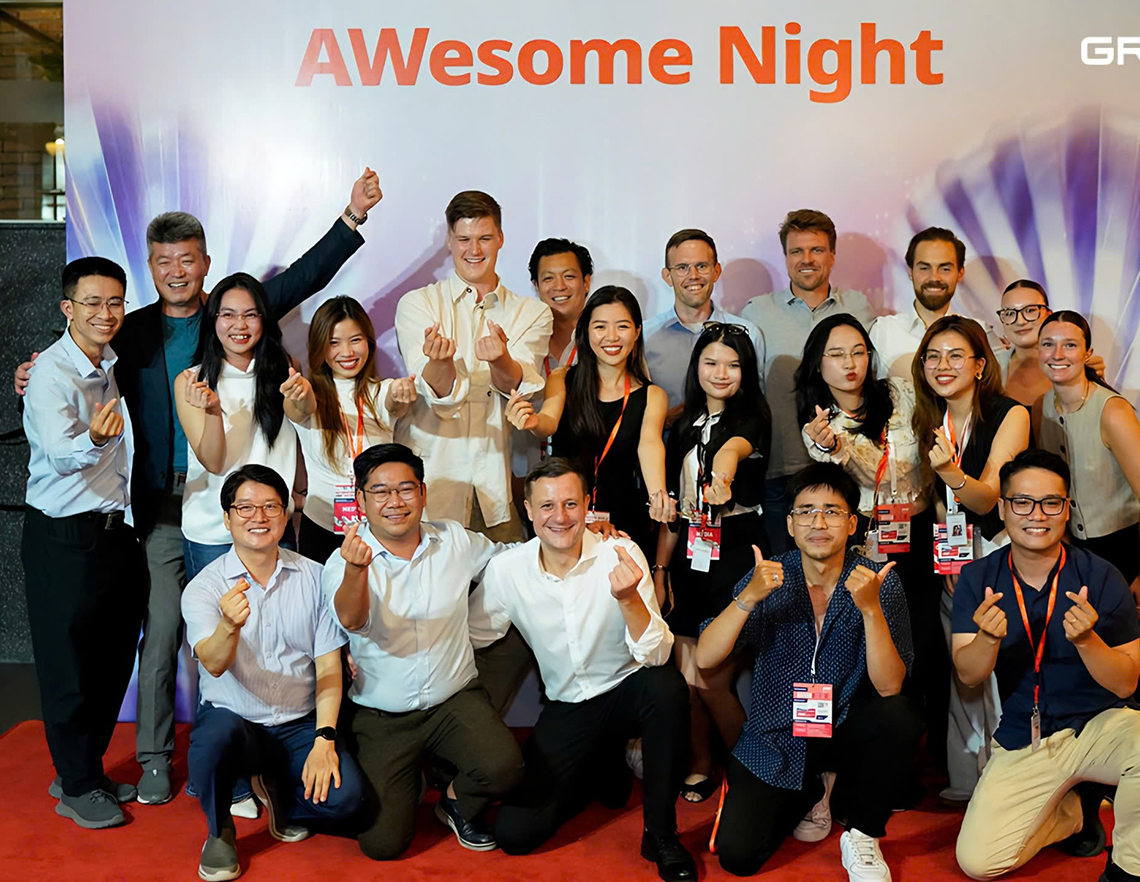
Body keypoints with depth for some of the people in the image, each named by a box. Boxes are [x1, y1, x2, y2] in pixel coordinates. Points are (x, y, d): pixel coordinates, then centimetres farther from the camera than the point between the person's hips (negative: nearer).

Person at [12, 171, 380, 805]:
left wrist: (354, 216, -3)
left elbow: (304, 277, 4)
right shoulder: (133, 332, 10)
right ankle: (155, 758, 17)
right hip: (163, 506, 1)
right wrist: (39, 373, -4)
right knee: (162, 631, 3)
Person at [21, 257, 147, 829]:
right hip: (63, 539, -8)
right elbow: (60, 454, -31)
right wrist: (93, 439, -50)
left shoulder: (113, 366, 8)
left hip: (114, 530, 8)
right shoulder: (51, 373, -16)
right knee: (68, 667, 3)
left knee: (113, 660, 15)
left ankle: (85, 770, 31)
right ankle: (77, 787, 17)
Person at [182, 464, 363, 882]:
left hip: (298, 726, 2)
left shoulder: (314, 578, 0)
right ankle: (219, 833, -3)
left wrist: (324, 739, -12)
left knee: (345, 795, -23)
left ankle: (277, 790, 14)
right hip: (232, 717, -1)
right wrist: (229, 625, -46)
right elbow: (214, 664, -23)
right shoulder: (204, 586, -6)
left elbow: (329, 666, 0)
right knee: (215, 733, -36)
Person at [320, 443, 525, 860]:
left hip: (455, 698, 2)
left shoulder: (456, 540, 1)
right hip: (381, 716, -1)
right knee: (382, 843, -10)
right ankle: (408, 782, 25)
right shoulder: (344, 561, -9)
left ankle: (456, 802, 10)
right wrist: (356, 568, -52)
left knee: (503, 767, -27)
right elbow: (352, 620, -29)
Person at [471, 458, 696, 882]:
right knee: (514, 833, -11)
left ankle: (661, 834, -13)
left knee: (667, 687, -37)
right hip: (566, 706, 2)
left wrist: (628, 598, -41)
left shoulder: (621, 554, -18)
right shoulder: (506, 569, -12)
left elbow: (657, 656, -23)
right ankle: (602, 767, 20)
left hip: (628, 690, -2)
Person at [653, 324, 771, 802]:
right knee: (685, 676, 6)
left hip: (737, 553, -5)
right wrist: (660, 567, 10)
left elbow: (736, 446, -32)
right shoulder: (686, 426, 12)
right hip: (690, 556, 5)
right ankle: (699, 768, 26)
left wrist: (723, 470, -55)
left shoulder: (751, 417, -5)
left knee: (712, 679, -6)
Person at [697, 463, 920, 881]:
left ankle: (862, 834, -5)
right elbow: (705, 658, -18)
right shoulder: (770, 577, -8)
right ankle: (810, 793, 17)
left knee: (899, 717, -32)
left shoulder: (880, 583, -11)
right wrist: (749, 597, -32)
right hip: (775, 738, 1)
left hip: (846, 731, 0)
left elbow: (889, 686, -21)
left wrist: (870, 608, -35)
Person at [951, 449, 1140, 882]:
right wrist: (988, 638, -32)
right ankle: (1075, 810, 17)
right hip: (1021, 743, 2)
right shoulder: (978, 579, -4)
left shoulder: (1100, 577, -10)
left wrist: (1086, 639, -30)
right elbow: (968, 675, -9)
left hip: (1096, 727, -2)